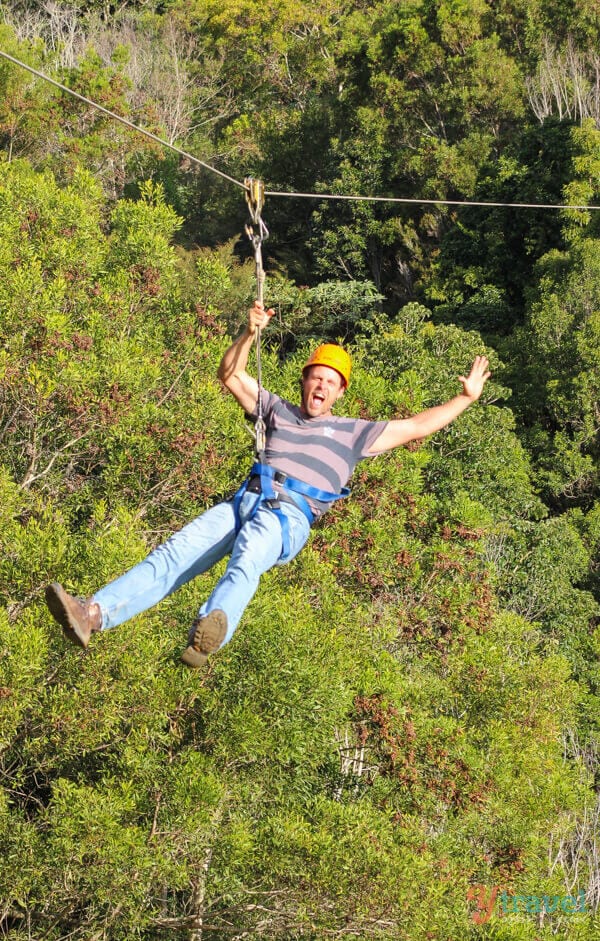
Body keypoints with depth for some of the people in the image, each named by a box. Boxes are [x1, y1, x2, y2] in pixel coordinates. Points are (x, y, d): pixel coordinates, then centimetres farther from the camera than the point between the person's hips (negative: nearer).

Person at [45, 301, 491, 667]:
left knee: (248, 556, -40)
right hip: (245, 501, 4)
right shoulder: (279, 411, 32)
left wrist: (466, 397, 23)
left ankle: (210, 632, -70)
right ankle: (94, 614, -40)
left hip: (290, 516, -3)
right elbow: (231, 375, 31)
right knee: (178, 551, -23)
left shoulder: (351, 432, 25)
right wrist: (250, 334, 17)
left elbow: (416, 426, 25)